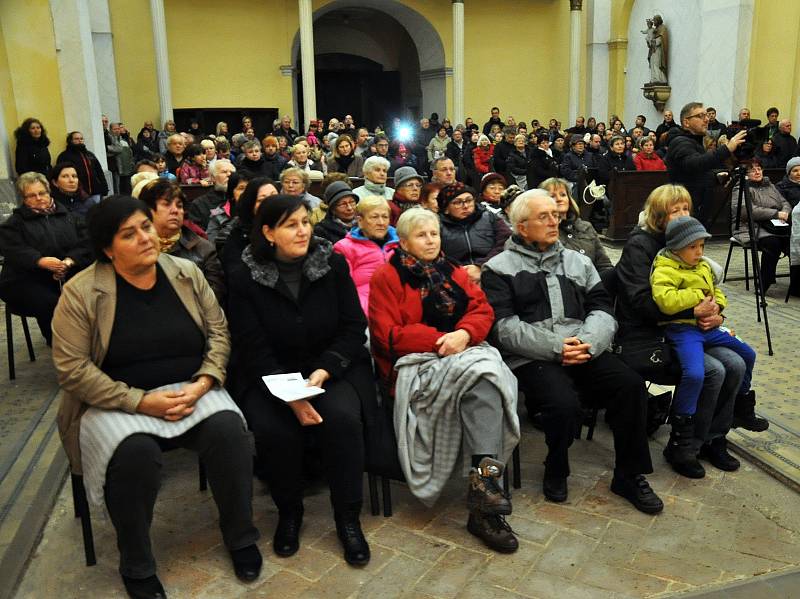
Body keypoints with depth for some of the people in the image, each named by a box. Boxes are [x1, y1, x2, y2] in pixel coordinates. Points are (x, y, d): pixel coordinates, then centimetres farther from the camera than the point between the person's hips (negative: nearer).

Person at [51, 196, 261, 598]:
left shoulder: (187, 274, 2)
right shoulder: (82, 292, -9)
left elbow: (218, 333, 4)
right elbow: (71, 368, -12)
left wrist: (202, 384, -14)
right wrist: (141, 402, -19)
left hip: (190, 390, 3)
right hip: (117, 402, -2)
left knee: (229, 430, -26)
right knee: (135, 452, -34)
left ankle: (240, 538, -3)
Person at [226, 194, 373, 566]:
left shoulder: (333, 264, -2)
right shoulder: (244, 277, -6)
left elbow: (353, 327, -2)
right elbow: (253, 349, -9)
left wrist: (323, 372, -18)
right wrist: (290, 395, -22)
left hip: (333, 367, 1)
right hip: (272, 375, 0)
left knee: (341, 416, -29)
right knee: (273, 428, -29)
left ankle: (348, 517, -8)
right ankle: (289, 512, 1)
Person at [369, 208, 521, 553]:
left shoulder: (453, 274, 21)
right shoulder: (387, 277, 5)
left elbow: (482, 309, 9)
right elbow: (388, 335, -7)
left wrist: (464, 334, -14)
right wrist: (440, 340, -15)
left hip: (465, 354, 5)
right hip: (414, 364, -4)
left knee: (486, 374, -32)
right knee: (482, 371, -32)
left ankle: (483, 479, -37)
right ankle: (486, 475, -33)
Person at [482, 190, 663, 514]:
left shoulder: (577, 261, 21)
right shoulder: (499, 268, 6)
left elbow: (602, 309, 11)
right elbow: (503, 326, -6)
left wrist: (586, 342, -11)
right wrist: (555, 348, -15)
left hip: (584, 350, 5)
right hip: (531, 358, -4)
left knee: (631, 385, -21)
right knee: (564, 402, -31)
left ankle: (630, 476, -1)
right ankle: (556, 472, 0)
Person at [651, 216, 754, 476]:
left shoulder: (704, 266, 18)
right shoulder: (665, 270, -11)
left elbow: (717, 293, 25)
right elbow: (665, 300, -28)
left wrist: (715, 307, 1)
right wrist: (698, 296, -16)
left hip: (708, 327, 10)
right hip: (682, 328, -9)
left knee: (747, 355, 18)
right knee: (694, 374, -32)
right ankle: (680, 446, -18)